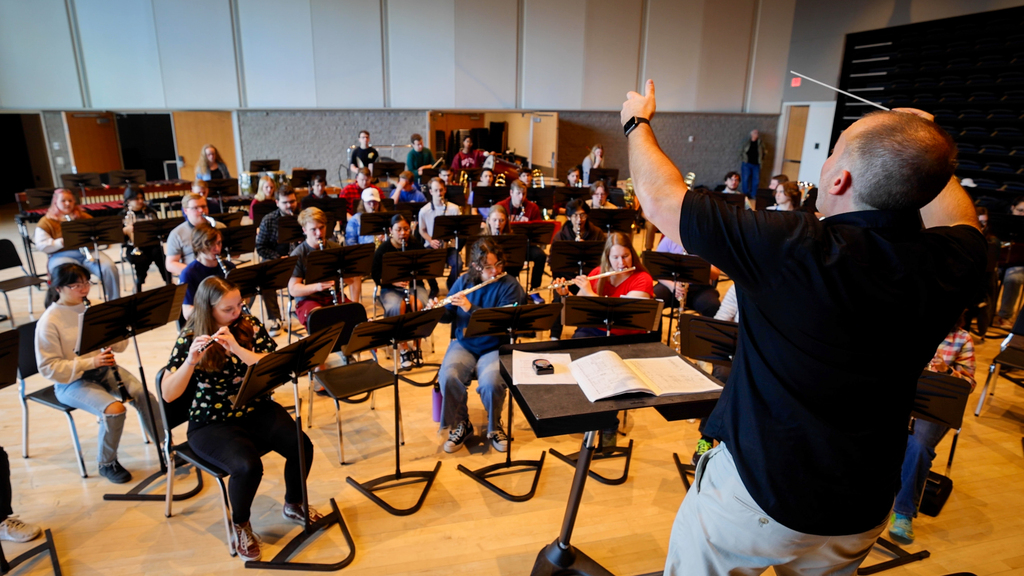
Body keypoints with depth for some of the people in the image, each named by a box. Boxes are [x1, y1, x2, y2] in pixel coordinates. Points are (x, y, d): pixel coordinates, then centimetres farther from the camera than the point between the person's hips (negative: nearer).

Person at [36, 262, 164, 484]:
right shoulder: (48, 322, -13)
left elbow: (120, 345, 5)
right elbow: (49, 368, -15)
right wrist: (90, 362, -25)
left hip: (104, 370, 5)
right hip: (72, 380, -5)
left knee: (146, 396, -18)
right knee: (114, 409, -27)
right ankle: (107, 463, -2)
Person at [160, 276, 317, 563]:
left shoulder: (250, 326, -3)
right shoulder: (189, 340, -9)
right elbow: (168, 394, -15)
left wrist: (237, 348, -25)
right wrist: (191, 360, -31)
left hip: (257, 410, 3)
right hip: (212, 423, -3)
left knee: (302, 446, -21)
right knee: (248, 466, -31)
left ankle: (293, 506, 11)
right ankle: (241, 525, 2)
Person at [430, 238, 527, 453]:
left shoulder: (510, 286, -9)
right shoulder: (464, 281, 3)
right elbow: (450, 315, 10)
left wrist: (470, 308, -28)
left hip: (495, 348, -3)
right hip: (463, 344, 3)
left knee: (490, 383, -32)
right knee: (447, 377, -27)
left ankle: (495, 426, 1)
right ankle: (460, 424, 1)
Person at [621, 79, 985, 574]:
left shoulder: (795, 249, -30)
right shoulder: (951, 264, -13)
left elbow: (660, 197, -19)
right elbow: (959, 216, 15)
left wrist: (638, 121, -2)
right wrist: (921, 148, 17)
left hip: (757, 493, -5)